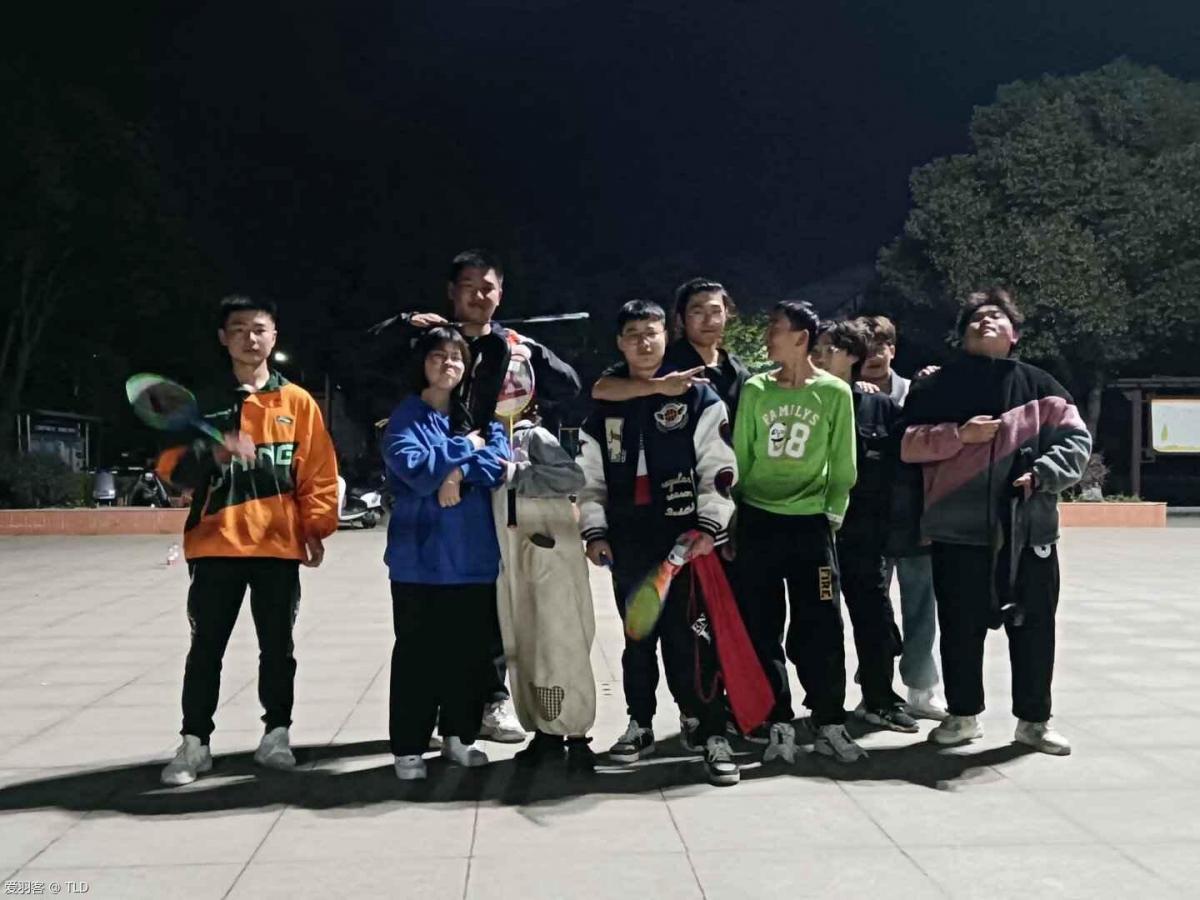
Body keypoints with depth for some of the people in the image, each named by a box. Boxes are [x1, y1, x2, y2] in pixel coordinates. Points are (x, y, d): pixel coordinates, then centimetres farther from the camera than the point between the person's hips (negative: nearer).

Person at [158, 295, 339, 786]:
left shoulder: (298, 402, 5)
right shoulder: (204, 403, 6)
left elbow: (319, 473, 4)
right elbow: (173, 468, 0)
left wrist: (316, 528, -4)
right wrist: (214, 454, -19)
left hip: (279, 544, 0)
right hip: (216, 545, 0)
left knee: (277, 646, 8)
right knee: (206, 646, 5)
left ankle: (276, 734, 20)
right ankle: (195, 742, 13)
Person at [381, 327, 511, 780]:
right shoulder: (405, 417, 0)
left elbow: (500, 459, -4)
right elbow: (413, 468, -17)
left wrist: (457, 475, -18)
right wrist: (466, 449, -8)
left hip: (474, 555, 4)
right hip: (420, 556, -4)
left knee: (470, 650, 9)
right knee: (417, 654, 0)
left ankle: (458, 735, 24)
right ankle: (409, 747, 9)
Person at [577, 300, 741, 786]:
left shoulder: (698, 397, 2)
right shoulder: (604, 404, 12)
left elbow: (719, 470, -3)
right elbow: (590, 476, 14)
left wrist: (709, 526, -12)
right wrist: (594, 532, 6)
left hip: (685, 536, -4)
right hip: (628, 541, 4)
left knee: (690, 636, -8)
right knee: (637, 635, 12)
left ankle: (711, 733, -1)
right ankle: (640, 725, 25)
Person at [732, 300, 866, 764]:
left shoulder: (835, 392, -2)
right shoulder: (755, 389, 4)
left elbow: (842, 465, 2)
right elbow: (740, 456, 6)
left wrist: (833, 515, -3)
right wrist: (734, 518, 3)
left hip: (810, 522, -2)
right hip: (757, 521, 2)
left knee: (821, 629, 0)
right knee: (762, 630, 4)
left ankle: (829, 724, 14)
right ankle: (779, 724, 14)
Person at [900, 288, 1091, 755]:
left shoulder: (1038, 385, 9)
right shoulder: (939, 387, 7)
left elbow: (1076, 440, 5)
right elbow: (909, 444, 1)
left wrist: (1042, 473, -12)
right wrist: (959, 433, -13)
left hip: (1029, 528, 1)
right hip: (959, 528, -1)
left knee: (1033, 626, 7)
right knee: (961, 627, 6)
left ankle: (1034, 719, 22)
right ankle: (963, 714, 23)